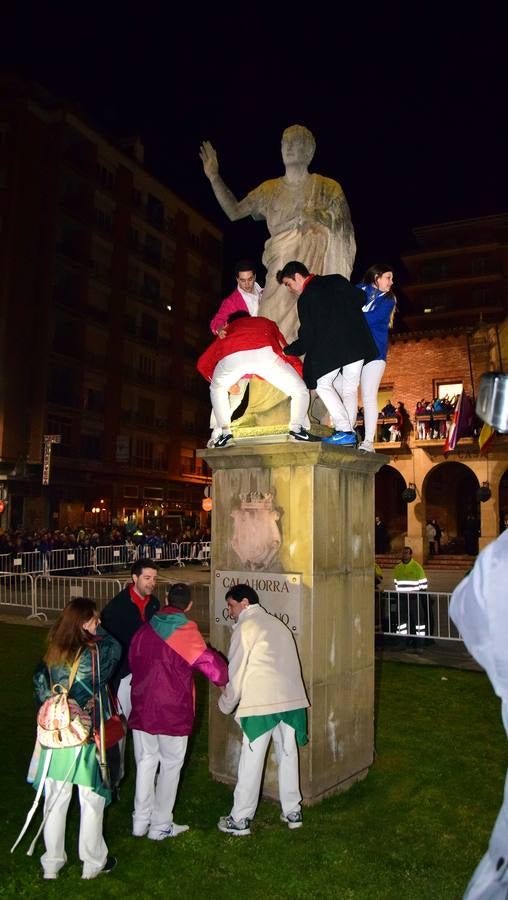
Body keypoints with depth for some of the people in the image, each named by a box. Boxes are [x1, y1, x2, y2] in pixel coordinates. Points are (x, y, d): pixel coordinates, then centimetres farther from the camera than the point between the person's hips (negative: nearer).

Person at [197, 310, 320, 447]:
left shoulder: (228, 330, 41)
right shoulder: (267, 323, 42)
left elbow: (202, 364, 39)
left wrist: (227, 385, 52)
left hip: (231, 357, 1)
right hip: (265, 353, -1)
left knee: (217, 389, 32)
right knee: (300, 391, 20)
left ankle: (226, 434, 22)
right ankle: (296, 429, 2)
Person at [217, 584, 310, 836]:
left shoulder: (245, 627, -4)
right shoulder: (277, 624, 16)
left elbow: (236, 671, -4)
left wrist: (226, 704, 8)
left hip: (261, 702, -6)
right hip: (292, 699, 6)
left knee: (251, 761, 3)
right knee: (288, 756, 16)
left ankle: (240, 820, 12)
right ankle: (292, 812, 25)